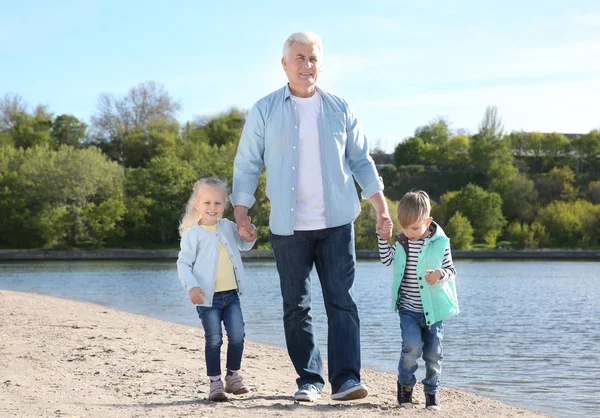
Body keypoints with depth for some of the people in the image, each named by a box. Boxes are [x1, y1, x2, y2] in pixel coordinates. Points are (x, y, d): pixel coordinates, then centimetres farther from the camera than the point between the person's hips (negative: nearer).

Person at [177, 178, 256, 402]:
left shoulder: (228, 227, 10)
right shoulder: (193, 234, -6)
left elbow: (245, 245, 25)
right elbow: (183, 263, -9)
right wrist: (191, 286, -24)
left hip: (231, 294, 4)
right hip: (208, 297, -4)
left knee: (237, 335, 1)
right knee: (214, 339, -3)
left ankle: (233, 376, 18)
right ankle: (215, 382, 6)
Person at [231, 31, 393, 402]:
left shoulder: (339, 110, 9)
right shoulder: (264, 111, 5)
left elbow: (361, 161, 12)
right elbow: (247, 165, 6)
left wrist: (382, 206, 4)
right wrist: (241, 211, -3)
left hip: (336, 222, 1)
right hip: (288, 227, 0)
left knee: (342, 300, -6)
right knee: (296, 306, 3)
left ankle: (346, 378, -7)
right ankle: (309, 380, 11)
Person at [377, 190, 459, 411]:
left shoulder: (440, 243, -7)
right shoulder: (401, 242, 1)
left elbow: (451, 270, -1)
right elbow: (387, 259, 14)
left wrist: (440, 274, -23)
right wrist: (382, 236, 3)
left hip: (433, 308, 0)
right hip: (409, 309, 1)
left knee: (433, 353, 4)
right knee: (412, 346, -18)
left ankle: (432, 391, 24)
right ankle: (405, 384, 6)